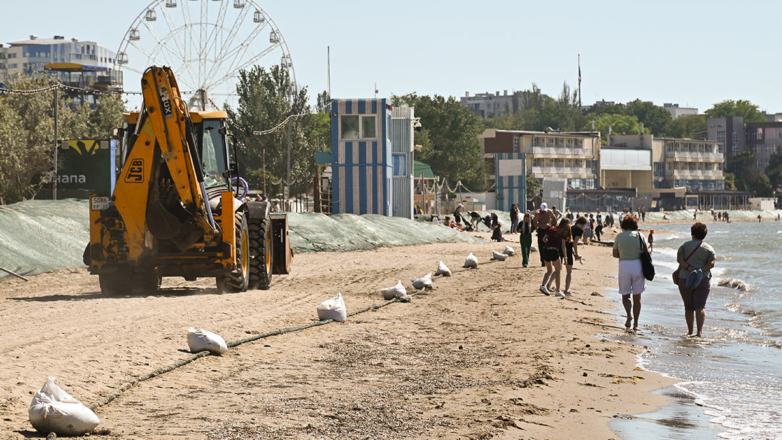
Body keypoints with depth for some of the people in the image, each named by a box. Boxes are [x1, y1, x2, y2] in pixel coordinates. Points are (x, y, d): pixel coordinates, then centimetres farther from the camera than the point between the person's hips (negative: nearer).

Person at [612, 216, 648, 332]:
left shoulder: (619, 237, 2)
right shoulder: (639, 235, 1)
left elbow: (615, 254, 7)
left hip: (624, 266, 0)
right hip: (638, 266, 0)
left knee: (625, 295, 12)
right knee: (637, 296, 9)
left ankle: (629, 314, -17)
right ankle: (635, 324, 8)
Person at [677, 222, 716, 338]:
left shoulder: (685, 245, 4)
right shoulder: (709, 249, 3)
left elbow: (679, 259, -9)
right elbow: (711, 263, -9)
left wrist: (690, 268, -14)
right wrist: (700, 271, -14)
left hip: (684, 279, 1)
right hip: (703, 280, -1)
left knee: (689, 307, 12)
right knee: (700, 306, -7)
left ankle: (690, 331, 24)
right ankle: (700, 331, -22)